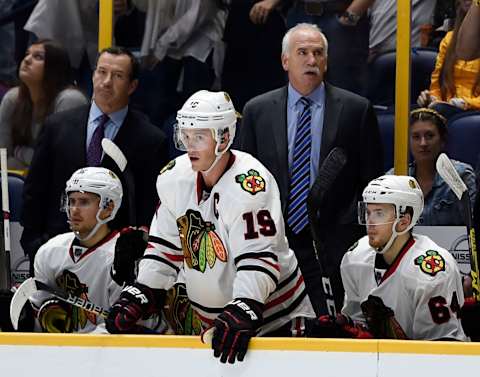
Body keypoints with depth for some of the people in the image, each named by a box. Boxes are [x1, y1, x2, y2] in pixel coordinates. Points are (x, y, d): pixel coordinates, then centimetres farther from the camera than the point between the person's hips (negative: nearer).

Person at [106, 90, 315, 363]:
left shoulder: (249, 184, -22)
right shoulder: (174, 177, 0)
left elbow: (258, 259, -27)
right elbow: (165, 246, 9)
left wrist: (241, 315, -35)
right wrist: (138, 297, 0)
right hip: (210, 320, 7)